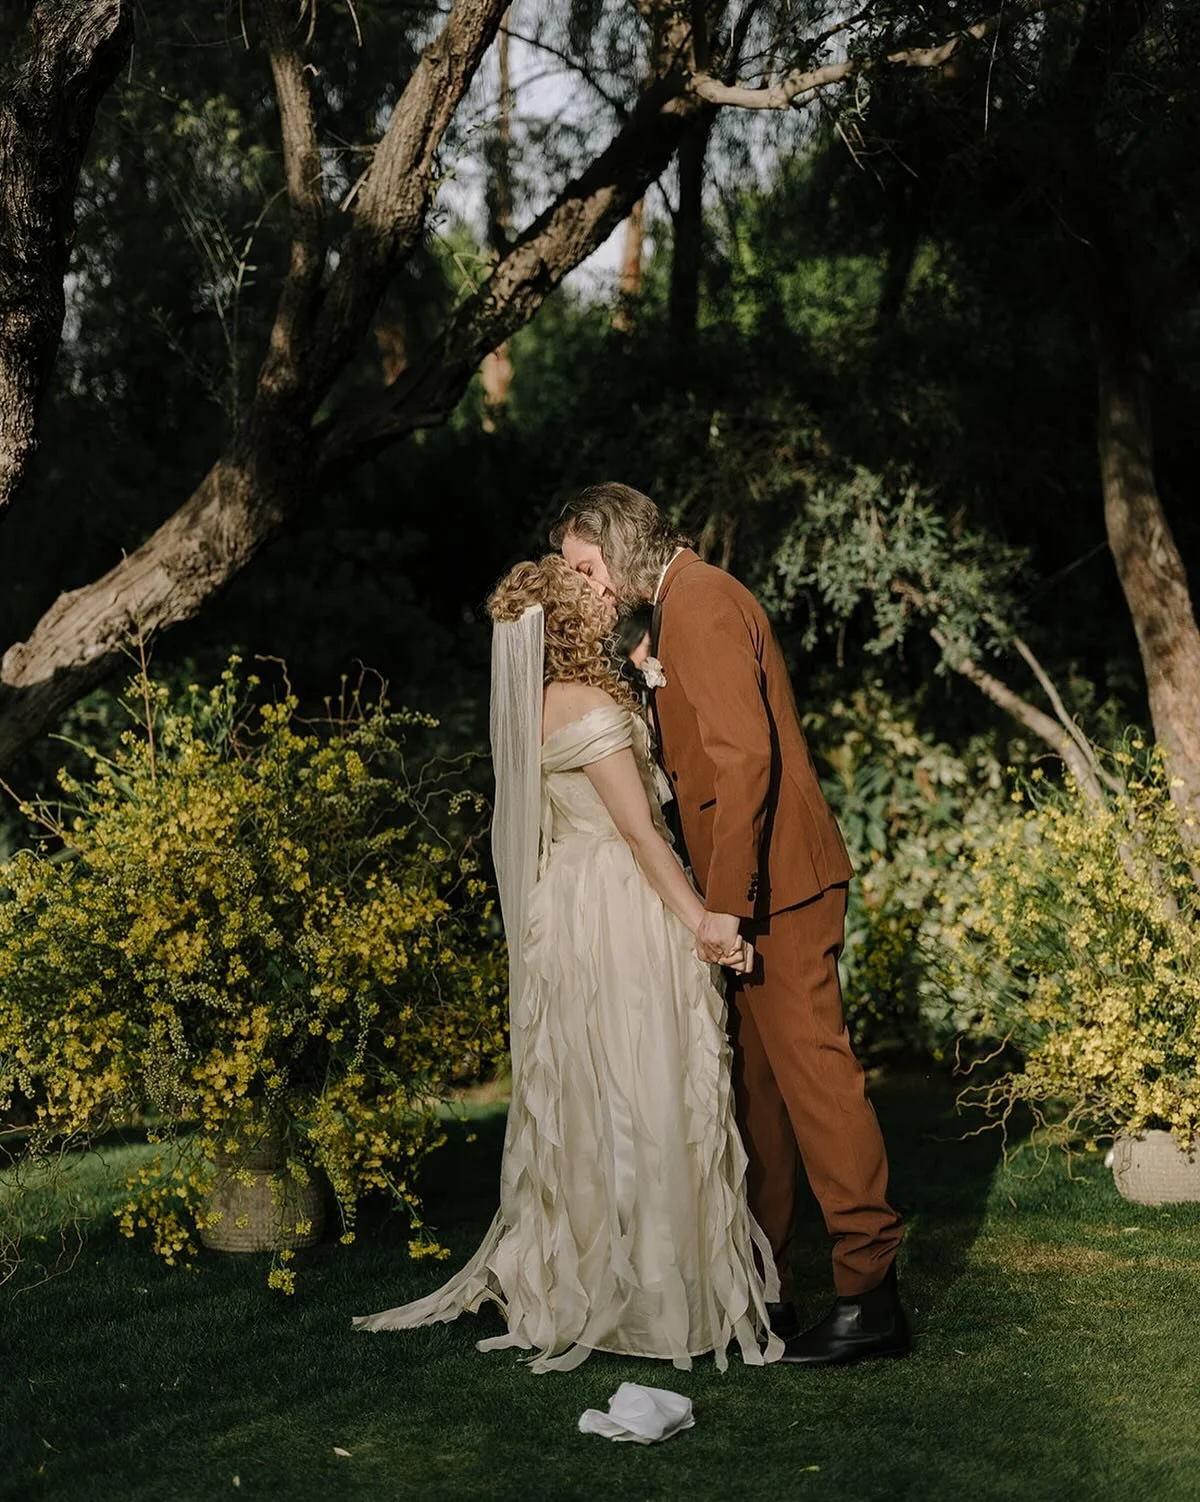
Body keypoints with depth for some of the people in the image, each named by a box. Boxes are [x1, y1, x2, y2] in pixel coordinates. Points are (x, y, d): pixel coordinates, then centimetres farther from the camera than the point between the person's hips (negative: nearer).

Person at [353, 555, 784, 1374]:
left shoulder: (538, 704, 10)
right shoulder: (589, 707, -18)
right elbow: (639, 829, -19)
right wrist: (703, 922, -18)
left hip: (572, 903, 9)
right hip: (620, 909, -9)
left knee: (582, 1097, 15)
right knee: (639, 1093, -2)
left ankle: (558, 1268, 23)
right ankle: (643, 1284, 4)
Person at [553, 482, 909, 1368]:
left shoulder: (699, 604, -12)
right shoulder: (685, 604, 19)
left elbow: (745, 754, -21)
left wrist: (726, 900, -22)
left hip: (774, 882, -10)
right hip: (759, 886, 10)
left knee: (812, 1069, -9)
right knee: (760, 1081, 12)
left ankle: (871, 1292, -6)